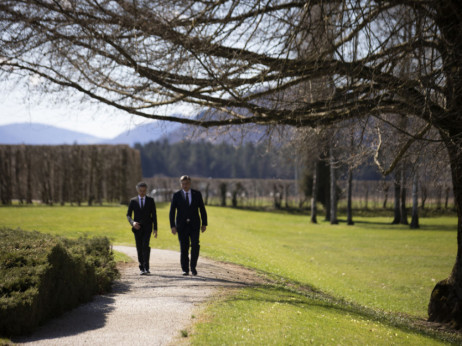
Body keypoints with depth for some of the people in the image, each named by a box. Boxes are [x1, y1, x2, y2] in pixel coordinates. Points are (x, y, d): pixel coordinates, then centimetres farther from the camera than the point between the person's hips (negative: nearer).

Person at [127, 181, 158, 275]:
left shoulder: (150, 200, 5)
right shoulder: (133, 201, 7)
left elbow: (154, 215, 5)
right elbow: (128, 215, 7)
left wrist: (155, 229, -1)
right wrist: (133, 222, -14)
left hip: (147, 228, -2)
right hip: (137, 228, 2)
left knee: (145, 245, -18)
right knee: (139, 248, 3)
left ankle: (146, 267, -18)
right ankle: (141, 268, 10)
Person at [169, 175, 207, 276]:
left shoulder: (197, 194, 5)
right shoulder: (176, 195, 2)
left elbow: (202, 209, 8)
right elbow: (172, 212, 0)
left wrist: (204, 224, 3)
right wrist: (173, 226, -9)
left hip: (194, 225, 0)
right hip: (182, 225, 0)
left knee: (195, 246, -12)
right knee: (184, 248, 0)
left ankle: (193, 267, 2)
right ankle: (185, 269, 9)